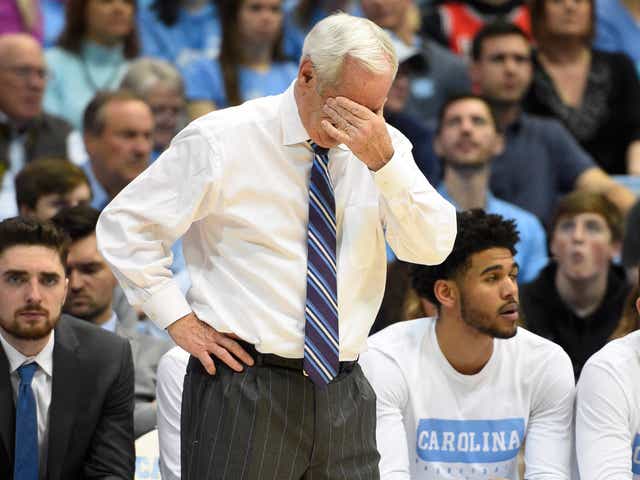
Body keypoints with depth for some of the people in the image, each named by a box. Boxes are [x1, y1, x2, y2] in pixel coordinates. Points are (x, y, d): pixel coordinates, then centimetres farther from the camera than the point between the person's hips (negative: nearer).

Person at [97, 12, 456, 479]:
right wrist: (178, 320, -7)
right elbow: (124, 223, -1)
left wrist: (384, 160, -19)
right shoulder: (223, 141, -6)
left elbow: (432, 247, -6)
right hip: (244, 385, -4)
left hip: (344, 394, 4)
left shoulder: (384, 145, 5)